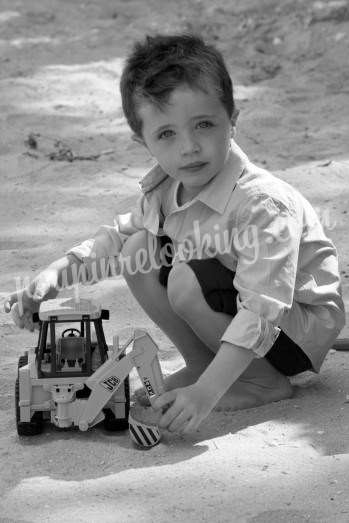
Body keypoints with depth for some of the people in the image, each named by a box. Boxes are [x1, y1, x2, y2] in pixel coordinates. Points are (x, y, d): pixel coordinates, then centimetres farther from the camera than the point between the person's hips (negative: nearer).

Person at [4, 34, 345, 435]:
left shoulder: (263, 205, -33)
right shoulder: (163, 190, -8)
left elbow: (262, 312, -39)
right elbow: (118, 236, 10)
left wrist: (205, 393, -47)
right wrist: (53, 275, -6)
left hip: (304, 330, -8)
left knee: (187, 281, -29)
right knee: (140, 251, -6)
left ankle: (266, 381, -10)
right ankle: (199, 363, 7)